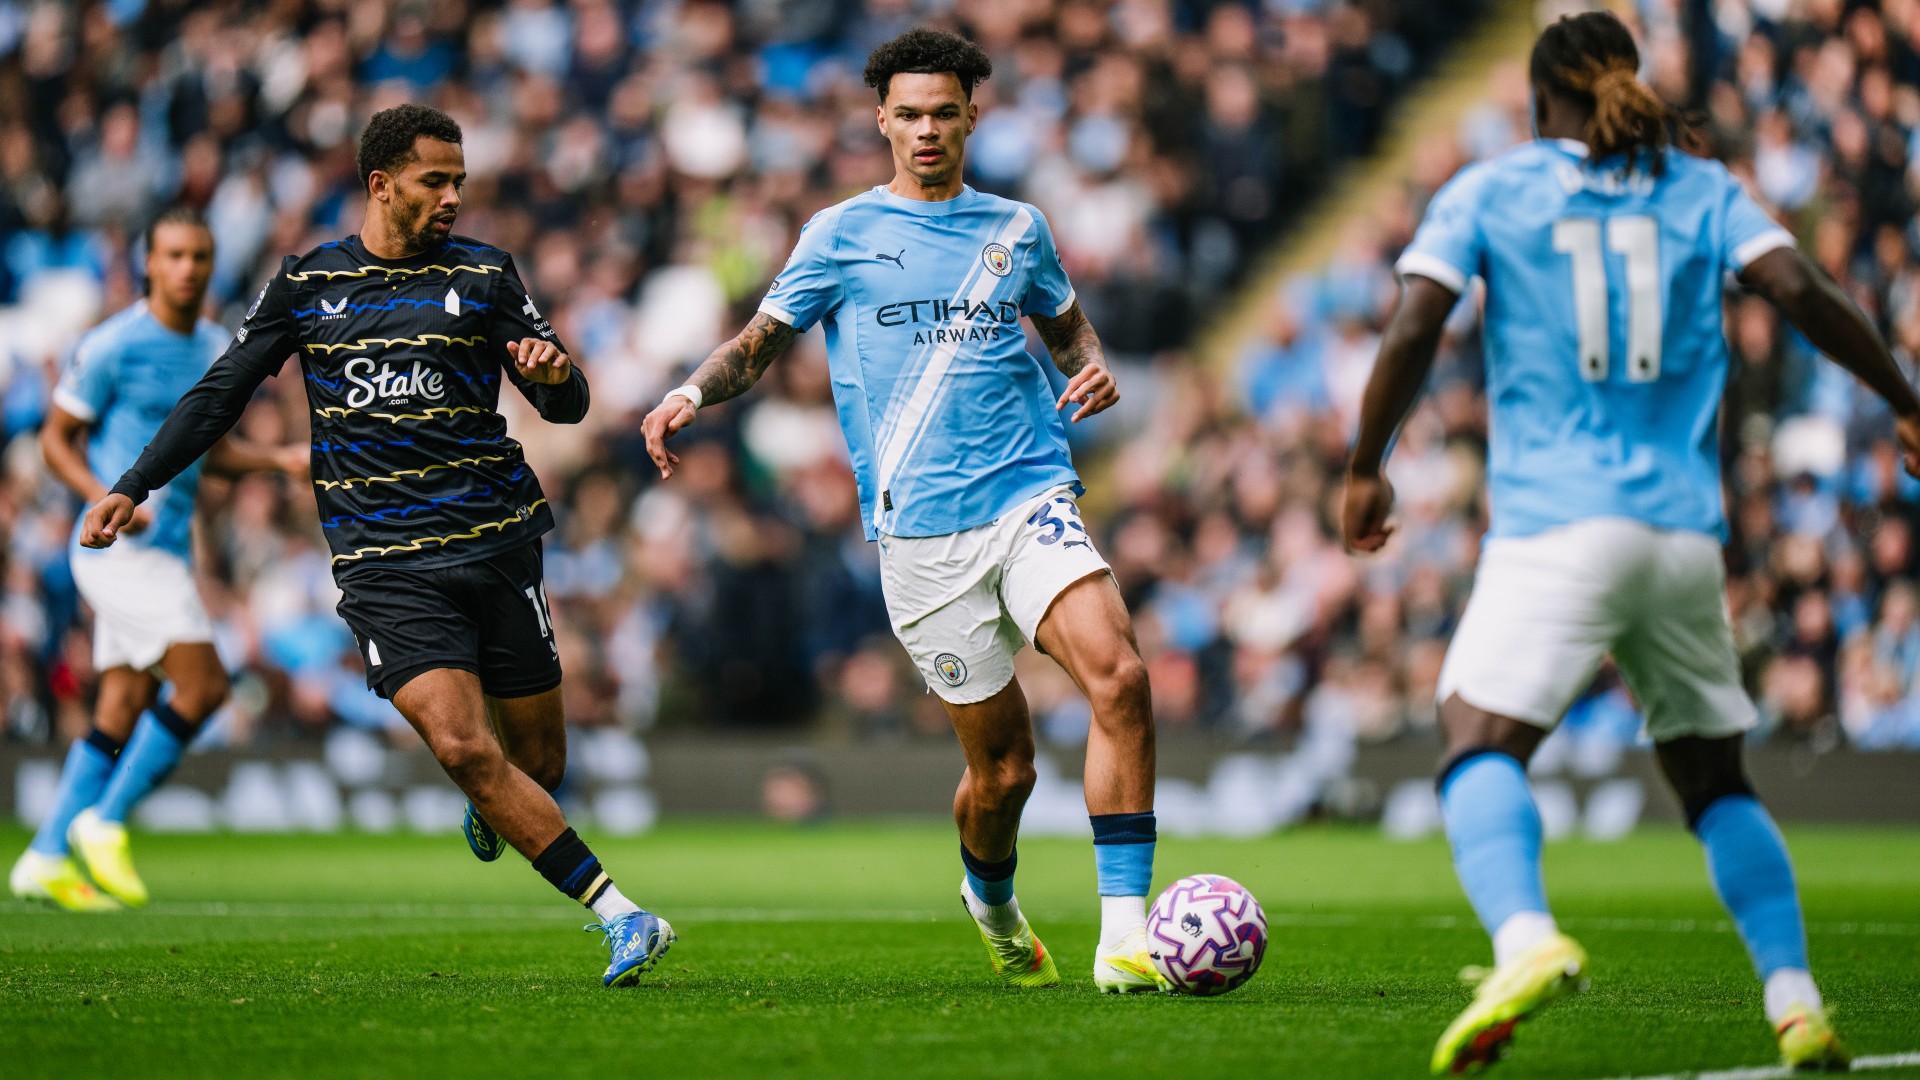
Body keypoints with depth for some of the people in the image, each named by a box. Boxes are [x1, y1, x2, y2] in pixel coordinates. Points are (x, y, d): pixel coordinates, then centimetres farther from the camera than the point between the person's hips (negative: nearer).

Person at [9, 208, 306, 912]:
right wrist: (108, 499, -21)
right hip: (121, 548, -8)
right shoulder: (113, 345, -10)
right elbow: (55, 439, -5)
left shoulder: (213, 349, 13)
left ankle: (46, 859, 12)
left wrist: (281, 458, 8)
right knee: (203, 684, -16)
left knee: (123, 710, 7)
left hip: (166, 552, 8)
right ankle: (104, 823, -4)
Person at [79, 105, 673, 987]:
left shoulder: (482, 275, 8)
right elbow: (221, 394, 15)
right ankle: (620, 916, -15)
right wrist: (132, 487, 9)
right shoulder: (305, 284, 8)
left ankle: (490, 814, 41)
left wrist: (555, 372, -18)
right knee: (462, 745, -19)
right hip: (382, 560, -1)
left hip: (497, 541, 1)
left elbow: (568, 407, 6)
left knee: (535, 756, 3)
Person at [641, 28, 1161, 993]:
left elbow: (1068, 328, 30)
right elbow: (760, 341, 12)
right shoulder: (841, 234, 8)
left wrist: (1093, 372, 7)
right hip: (919, 533, -2)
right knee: (1001, 766, 0)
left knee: (1118, 675, -24)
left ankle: (1124, 937, -21)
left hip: (1031, 499, 2)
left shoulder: (1017, 229, 15)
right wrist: (693, 394, -8)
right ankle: (991, 900, 36)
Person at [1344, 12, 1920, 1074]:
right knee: (1714, 778, 17)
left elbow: (1414, 329, -4)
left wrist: (1364, 468, 6)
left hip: (1556, 521, -4)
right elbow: (1801, 292, -1)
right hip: (1686, 530, 4)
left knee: (1480, 743, -11)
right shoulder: (1702, 190, 12)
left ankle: (1526, 939, -39)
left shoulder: (1489, 191, 6)